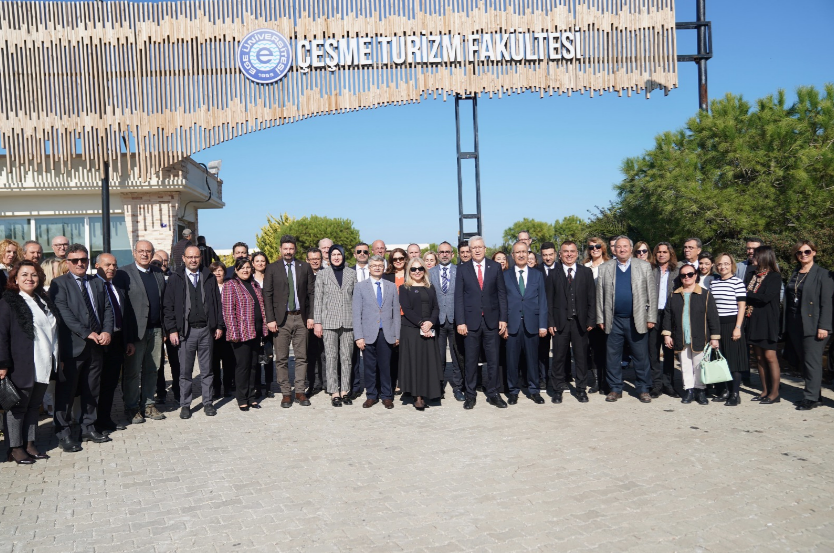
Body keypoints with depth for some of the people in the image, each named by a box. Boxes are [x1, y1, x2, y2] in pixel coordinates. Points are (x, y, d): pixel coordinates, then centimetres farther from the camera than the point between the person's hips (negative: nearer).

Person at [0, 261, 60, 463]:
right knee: (18, 407, 3)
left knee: (34, 405, 12)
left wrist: (57, 358, 17)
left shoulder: (44, 300, 14)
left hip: (44, 366, 6)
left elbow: (54, 329, 20)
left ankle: (29, 444, 20)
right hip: (22, 366, -6)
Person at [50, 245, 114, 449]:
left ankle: (88, 428, 23)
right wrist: (87, 334, -19)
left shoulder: (98, 283, 14)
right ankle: (62, 433, 11)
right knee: (66, 392, 1)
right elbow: (64, 312, -13)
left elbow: (107, 310, 10)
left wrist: (106, 331, -7)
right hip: (72, 346, -5)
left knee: (91, 391, 12)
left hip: (96, 346, 5)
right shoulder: (59, 284, -3)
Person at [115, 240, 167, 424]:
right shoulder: (124, 274, -4)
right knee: (132, 371, 3)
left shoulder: (158, 274, 13)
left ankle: (148, 404, 22)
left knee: (151, 370, 11)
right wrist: (123, 331, -13)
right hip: (135, 331, -5)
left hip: (156, 330, 5)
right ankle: (131, 408, 15)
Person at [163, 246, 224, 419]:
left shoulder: (209, 278, 8)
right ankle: (185, 405, 15)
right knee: (185, 371, 4)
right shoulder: (175, 279, 3)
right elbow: (168, 306, 1)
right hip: (185, 331, -2)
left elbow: (217, 303, 10)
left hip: (206, 330, 2)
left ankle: (207, 402, 18)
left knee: (207, 369, 9)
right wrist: (172, 330, -6)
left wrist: (219, 326, 5)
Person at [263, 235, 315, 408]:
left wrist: (310, 316, 0)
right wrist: (270, 319, -7)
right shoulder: (272, 269, 3)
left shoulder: (305, 267, 7)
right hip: (281, 318, -1)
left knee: (301, 357, 5)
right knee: (281, 359, 3)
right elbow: (267, 295, 1)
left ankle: (300, 392, 14)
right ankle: (286, 393, 12)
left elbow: (311, 293, 7)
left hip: (301, 318, 1)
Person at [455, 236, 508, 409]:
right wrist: (460, 322, -7)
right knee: (471, 361, 6)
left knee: (493, 360, 6)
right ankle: (470, 395, 16)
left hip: (491, 321, 1)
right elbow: (459, 297, 0)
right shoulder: (462, 270, 2)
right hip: (471, 321, -1)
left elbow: (502, 294, 4)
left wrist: (503, 318, -2)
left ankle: (493, 394, 18)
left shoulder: (495, 267, 5)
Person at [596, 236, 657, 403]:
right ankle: (615, 389, 18)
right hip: (614, 320, 1)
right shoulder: (605, 268, 7)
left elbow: (651, 293, 4)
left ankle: (644, 389, 15)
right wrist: (600, 319, 2)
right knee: (613, 357, 6)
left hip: (637, 320, -1)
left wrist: (651, 318, -2)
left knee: (641, 357, 3)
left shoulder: (644, 266, 6)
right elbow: (600, 295, 7)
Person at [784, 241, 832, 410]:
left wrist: (823, 326, -15)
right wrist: (786, 325, 7)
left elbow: (826, 303, -9)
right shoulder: (794, 274, 14)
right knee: (803, 361, 10)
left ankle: (811, 398, 2)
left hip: (812, 325, -6)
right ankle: (813, 394, 19)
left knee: (812, 362, -4)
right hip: (795, 325, 6)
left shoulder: (823, 274, -4)